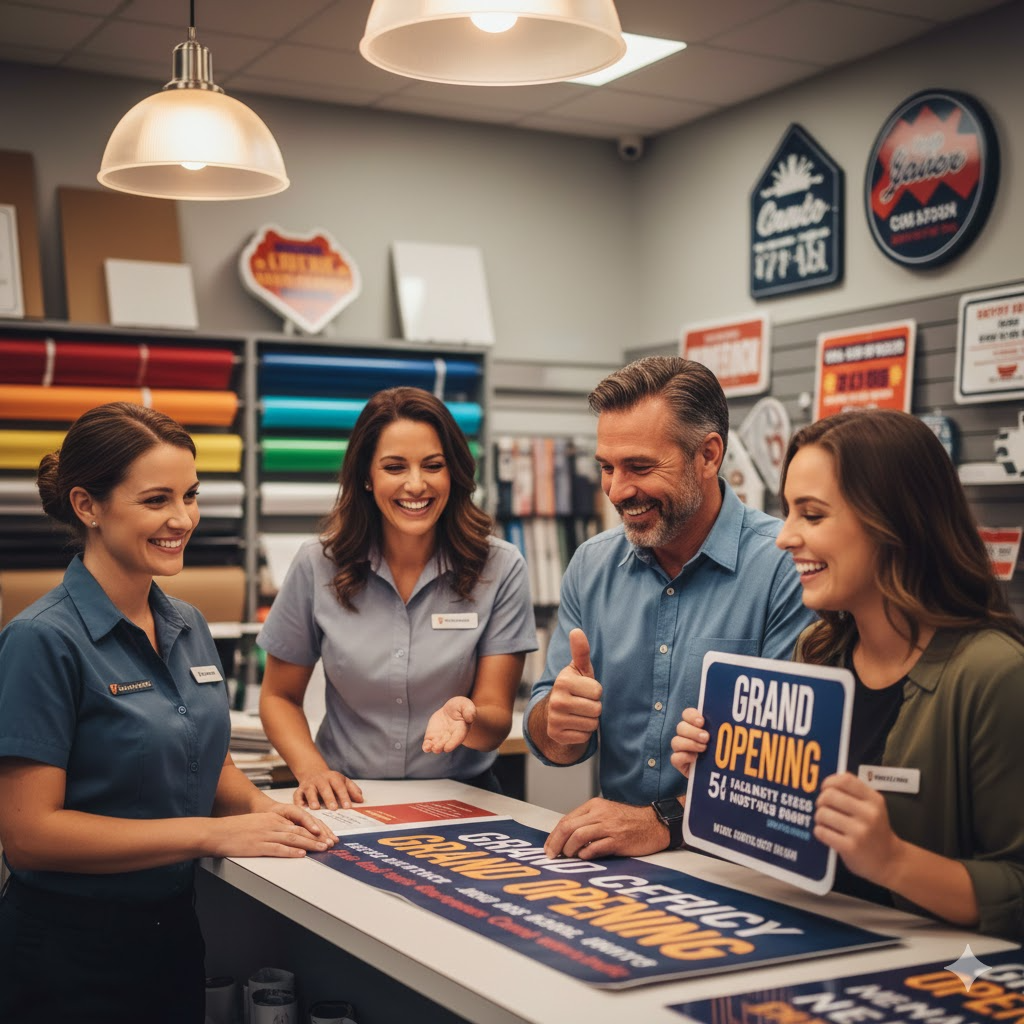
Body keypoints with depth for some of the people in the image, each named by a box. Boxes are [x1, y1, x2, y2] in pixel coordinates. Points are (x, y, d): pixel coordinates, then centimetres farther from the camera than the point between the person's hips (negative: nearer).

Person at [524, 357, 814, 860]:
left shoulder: (785, 568, -11)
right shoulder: (591, 567, 8)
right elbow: (554, 747, 11)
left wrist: (665, 821, -25)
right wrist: (557, 719, -12)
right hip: (616, 862, 4)